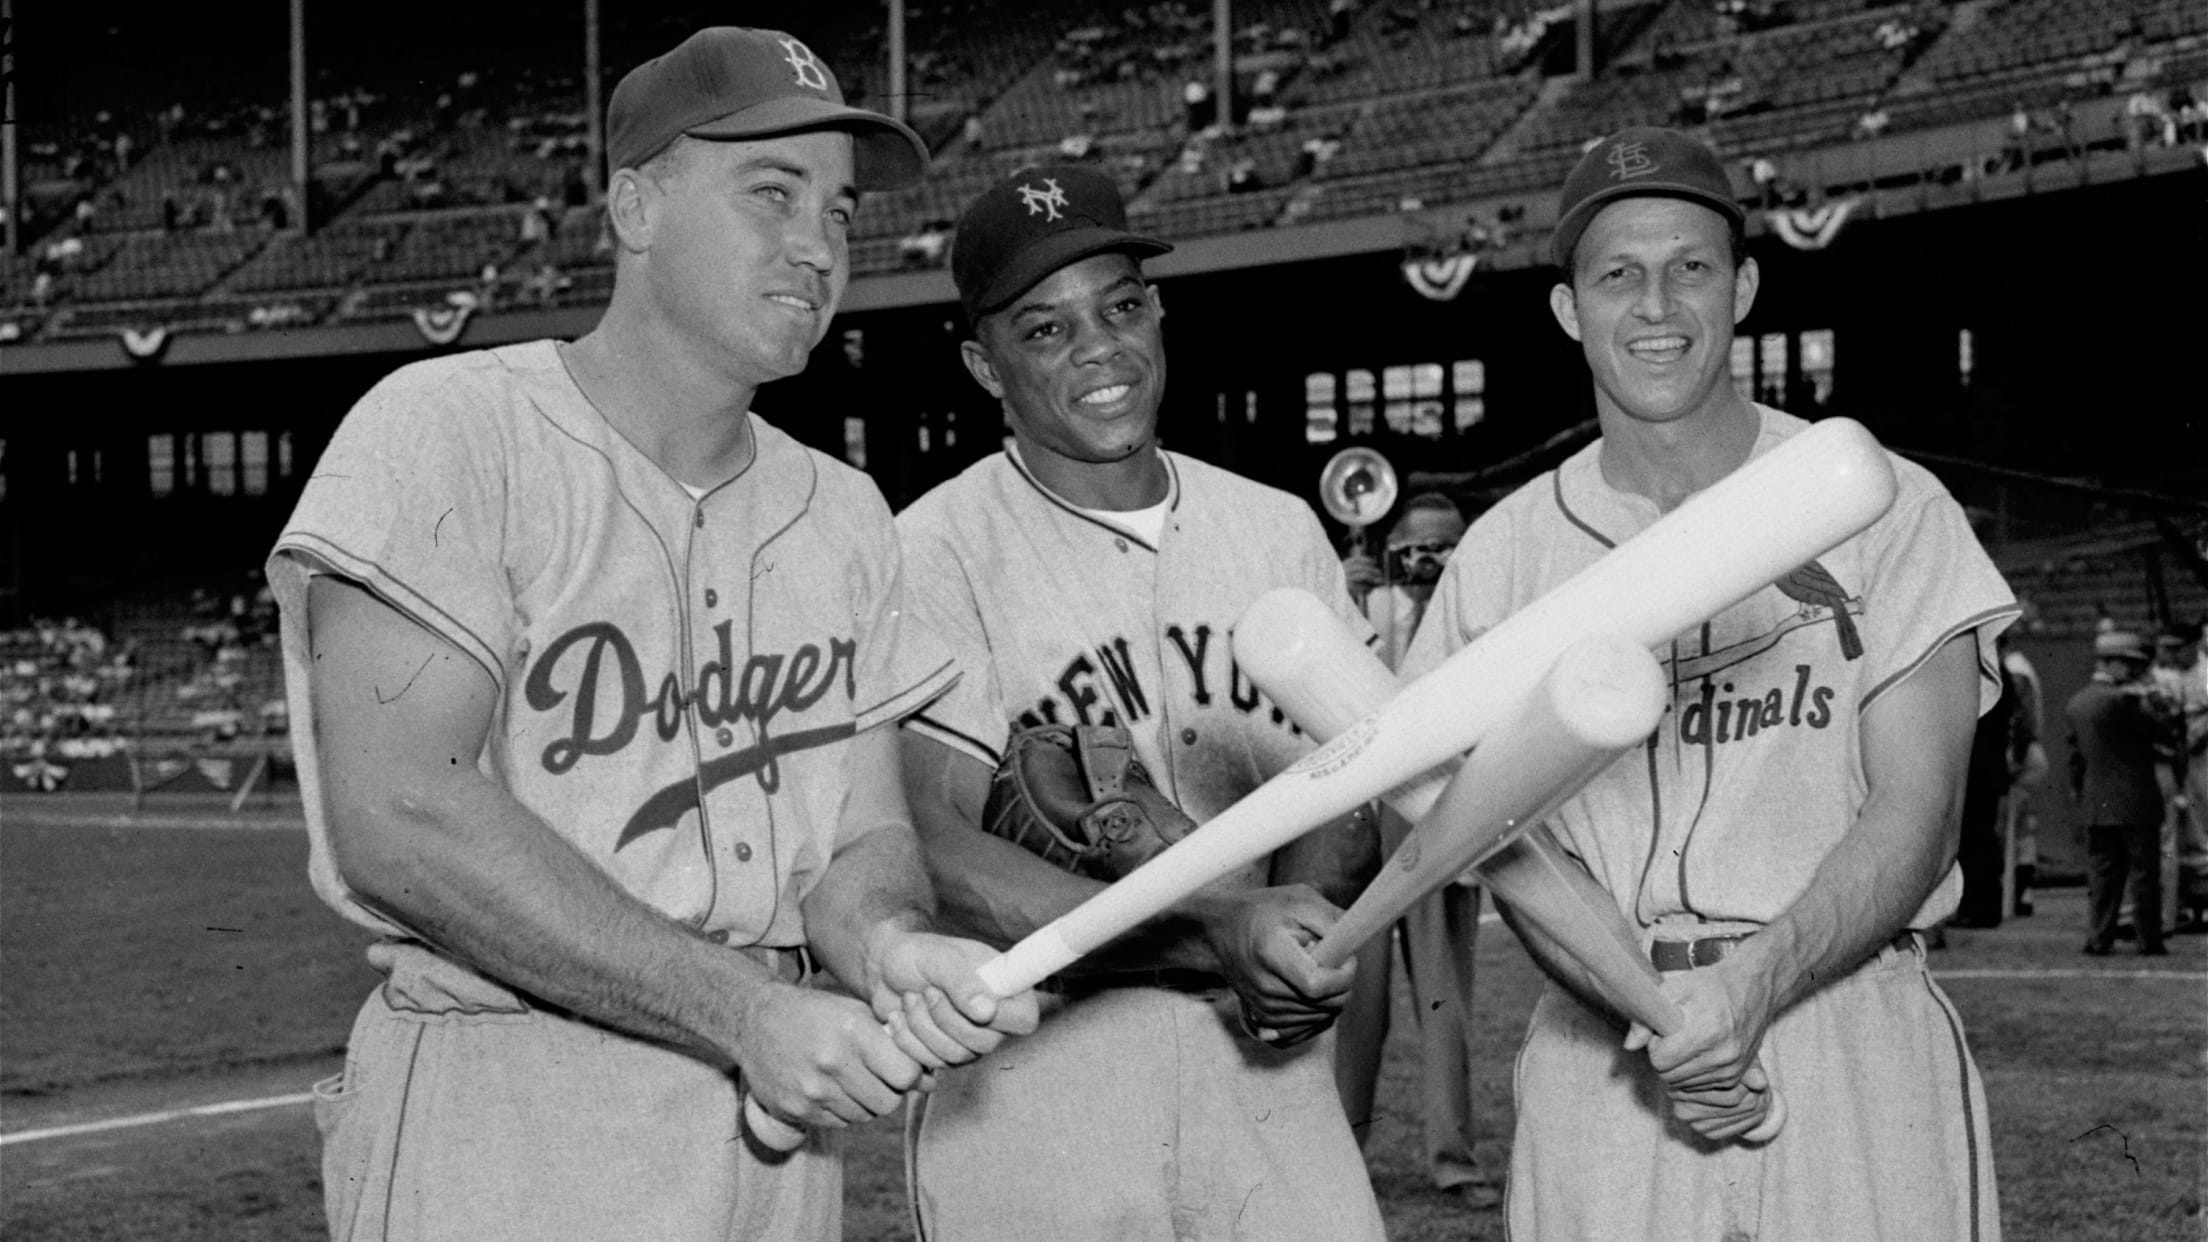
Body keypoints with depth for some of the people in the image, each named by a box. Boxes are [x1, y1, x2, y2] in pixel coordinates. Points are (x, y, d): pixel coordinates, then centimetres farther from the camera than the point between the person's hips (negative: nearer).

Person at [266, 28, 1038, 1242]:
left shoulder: (841, 513, 11)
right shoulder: (446, 433, -8)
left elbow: (866, 832, 7)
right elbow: (402, 820, -18)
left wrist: (885, 944, -17)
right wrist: (745, 1008, -21)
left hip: (781, 1118, 6)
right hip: (509, 1121, -5)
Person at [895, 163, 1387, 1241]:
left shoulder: (1279, 531, 10)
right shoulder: (934, 555, -7)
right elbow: (941, 859, -16)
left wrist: (1295, 932, -11)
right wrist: (1217, 934, -25)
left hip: (1265, 1065, 4)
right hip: (1035, 1080, -4)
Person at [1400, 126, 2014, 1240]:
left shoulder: (1887, 509, 2)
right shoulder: (1507, 549, 8)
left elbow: (1915, 815, -4)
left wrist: (1751, 985, -19)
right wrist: (1643, 1014, -14)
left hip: (1854, 1040, -1)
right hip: (1603, 1049, 1)